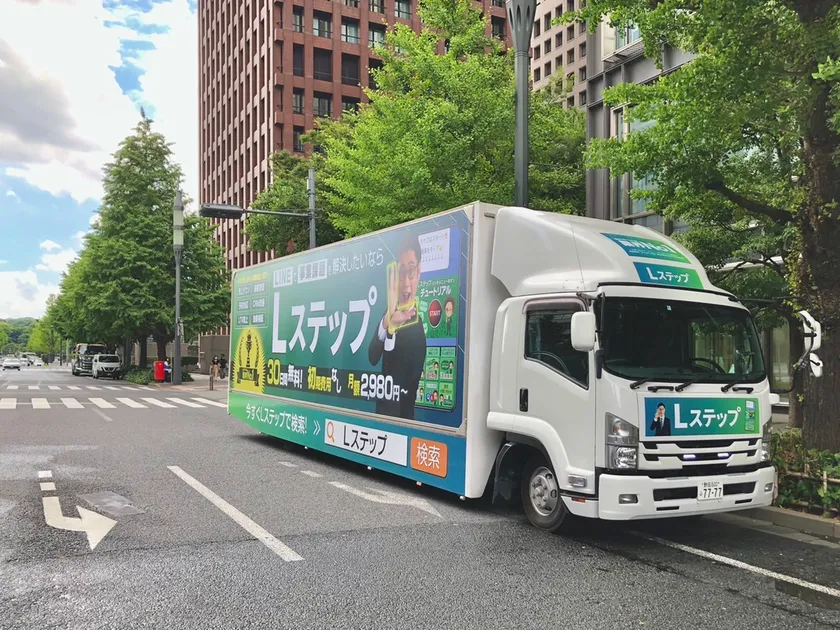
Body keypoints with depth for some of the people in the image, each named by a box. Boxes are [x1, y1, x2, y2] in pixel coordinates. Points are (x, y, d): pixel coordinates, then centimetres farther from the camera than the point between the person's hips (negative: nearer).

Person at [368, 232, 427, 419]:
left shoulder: (423, 321, -17)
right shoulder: (389, 312, 0)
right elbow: (372, 358, -13)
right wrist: (387, 322, -26)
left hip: (406, 411, -4)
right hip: (383, 404, 5)